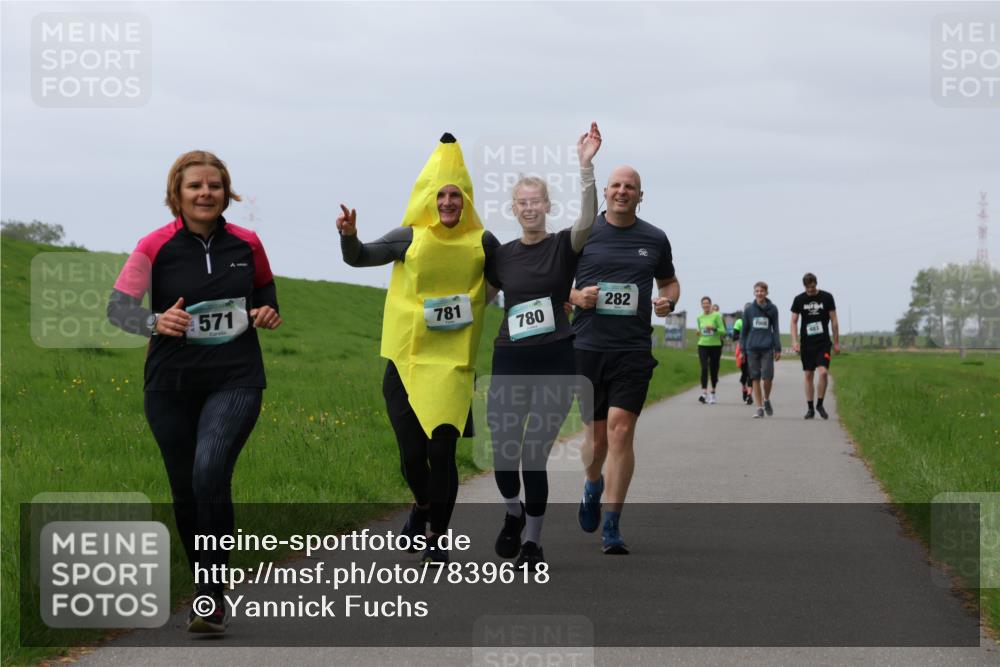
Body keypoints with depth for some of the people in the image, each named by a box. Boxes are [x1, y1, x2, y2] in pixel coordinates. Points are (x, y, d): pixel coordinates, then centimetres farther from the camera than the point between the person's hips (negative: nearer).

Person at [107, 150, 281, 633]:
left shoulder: (247, 244, 2)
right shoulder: (155, 247, -5)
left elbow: (265, 289, 21)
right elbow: (117, 306, -8)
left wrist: (268, 312, -2)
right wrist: (154, 321, -28)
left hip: (235, 380, -1)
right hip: (171, 385, 1)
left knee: (210, 472, -23)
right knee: (185, 491, 7)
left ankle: (212, 598, -16)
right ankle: (206, 595, 28)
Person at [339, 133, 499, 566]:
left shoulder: (482, 243, 2)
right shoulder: (411, 237, -1)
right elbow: (359, 258, -6)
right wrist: (349, 235, -24)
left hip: (454, 364, 0)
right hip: (407, 362, 0)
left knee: (442, 452, -8)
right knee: (412, 453, 3)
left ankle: (437, 539, 7)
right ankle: (422, 505, 37)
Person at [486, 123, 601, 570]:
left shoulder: (563, 247, 0)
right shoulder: (500, 256, 9)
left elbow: (588, 219, -21)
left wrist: (586, 165, -31)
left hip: (555, 363, -3)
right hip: (510, 363, 3)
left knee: (535, 454, -5)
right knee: (503, 452, -3)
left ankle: (533, 540, 13)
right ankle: (513, 513, 29)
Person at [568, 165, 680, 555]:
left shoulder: (655, 240, 9)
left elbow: (669, 281, 23)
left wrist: (668, 301, 1)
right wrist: (575, 296, -10)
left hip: (633, 350, 0)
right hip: (587, 347, 0)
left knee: (620, 430, -13)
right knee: (596, 435, 6)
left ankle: (611, 526, -7)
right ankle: (593, 485, 42)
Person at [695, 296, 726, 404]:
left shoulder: (716, 316, -4)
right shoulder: (700, 318, 8)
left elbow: (723, 331, -7)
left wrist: (714, 328, -23)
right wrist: (699, 333, 2)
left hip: (715, 346, -2)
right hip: (703, 346, 2)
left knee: (714, 370, 7)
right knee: (704, 368, -14)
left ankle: (713, 392, 24)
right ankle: (704, 393, -21)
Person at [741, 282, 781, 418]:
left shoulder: (772, 309, 3)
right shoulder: (749, 309, 4)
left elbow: (775, 329, 7)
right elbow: (745, 330, 9)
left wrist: (778, 348, 2)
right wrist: (742, 350, 6)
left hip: (767, 348, -1)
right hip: (752, 348, 1)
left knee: (767, 377, -7)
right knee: (755, 378, 2)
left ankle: (766, 399, 20)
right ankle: (759, 407, 8)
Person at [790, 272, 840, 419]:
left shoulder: (827, 297, 0)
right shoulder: (799, 300, 2)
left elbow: (834, 320, 4)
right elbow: (794, 322, 4)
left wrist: (836, 342, 4)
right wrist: (795, 341, -8)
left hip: (823, 342, -1)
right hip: (806, 343, 1)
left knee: (823, 372, -16)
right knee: (808, 375, 4)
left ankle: (820, 404, 2)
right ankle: (810, 408, 12)